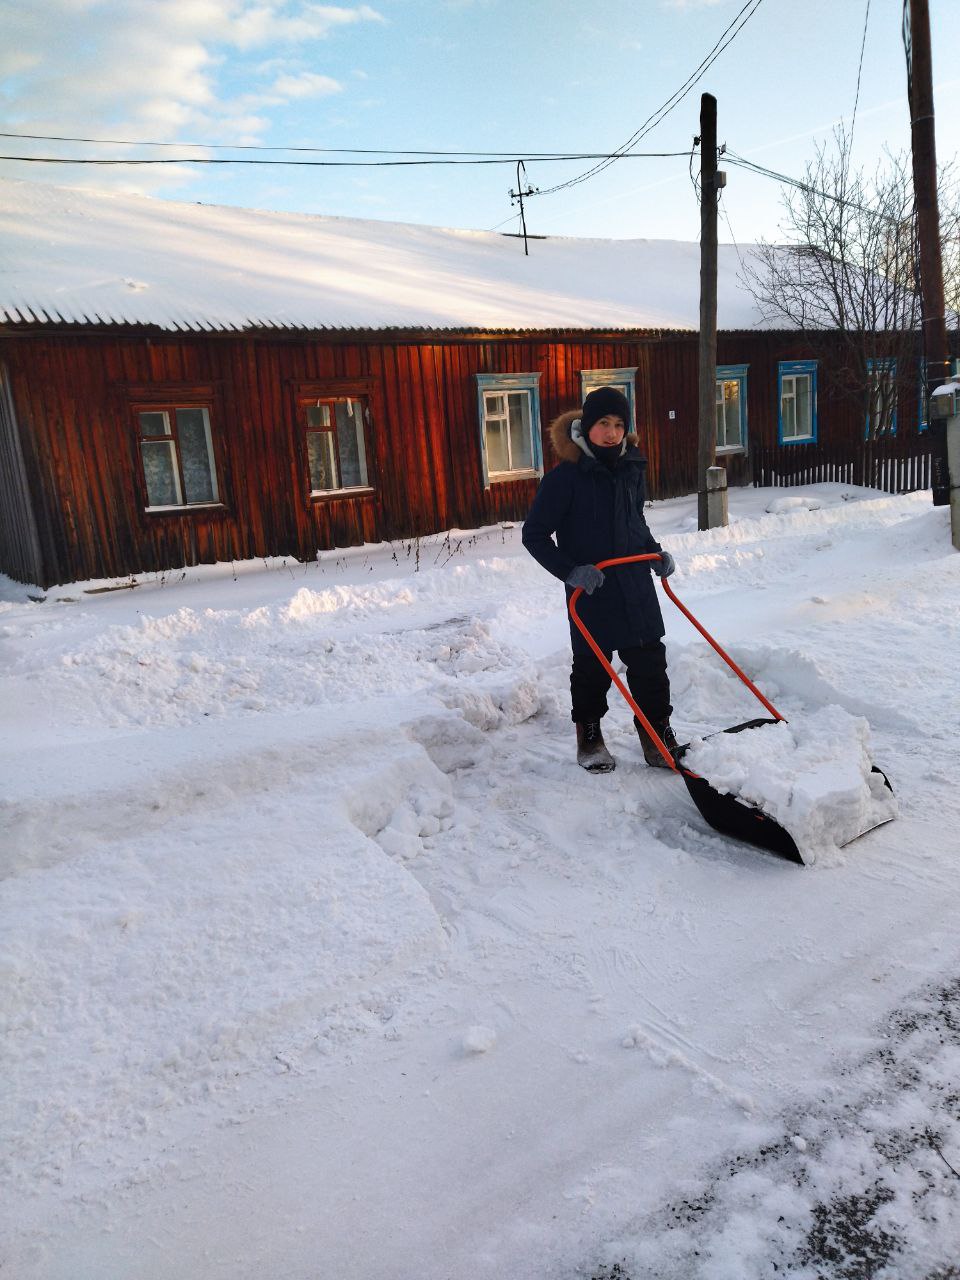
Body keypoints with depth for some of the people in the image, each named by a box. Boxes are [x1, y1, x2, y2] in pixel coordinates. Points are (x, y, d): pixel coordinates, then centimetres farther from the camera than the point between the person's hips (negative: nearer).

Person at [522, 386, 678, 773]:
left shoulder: (631, 468, 4)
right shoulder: (565, 476, -14)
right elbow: (534, 534, -11)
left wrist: (655, 551, 6)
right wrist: (569, 570, -20)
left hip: (636, 585, 5)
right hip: (590, 591, -5)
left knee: (649, 661, 8)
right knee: (592, 667, 8)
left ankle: (657, 734, 22)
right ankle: (589, 736, 28)